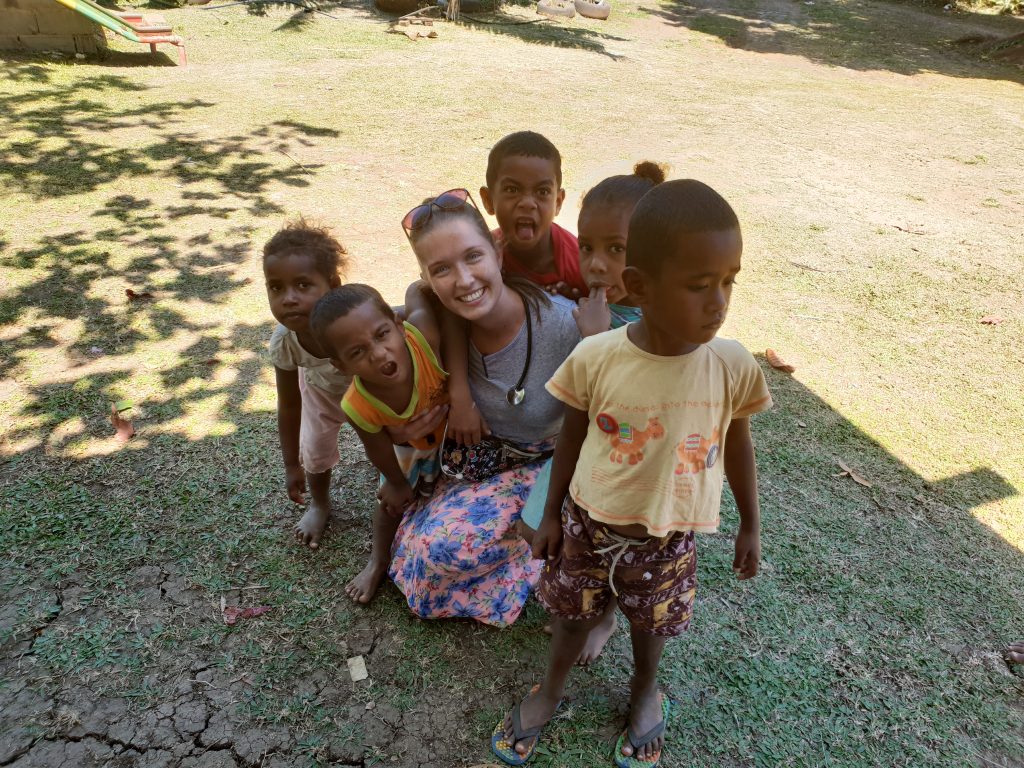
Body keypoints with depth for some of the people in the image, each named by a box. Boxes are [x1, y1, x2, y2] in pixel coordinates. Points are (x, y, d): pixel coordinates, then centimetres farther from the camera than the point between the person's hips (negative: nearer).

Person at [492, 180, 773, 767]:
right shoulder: (595, 357, -22)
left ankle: (645, 691, 57)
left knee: (651, 622, 24)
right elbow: (571, 438, -7)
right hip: (589, 524, 0)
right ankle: (551, 691, 51)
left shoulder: (733, 365, -18)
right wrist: (551, 515, 2)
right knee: (574, 613, 22)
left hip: (667, 538, 1)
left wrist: (751, 526, 8)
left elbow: (738, 446, -1)